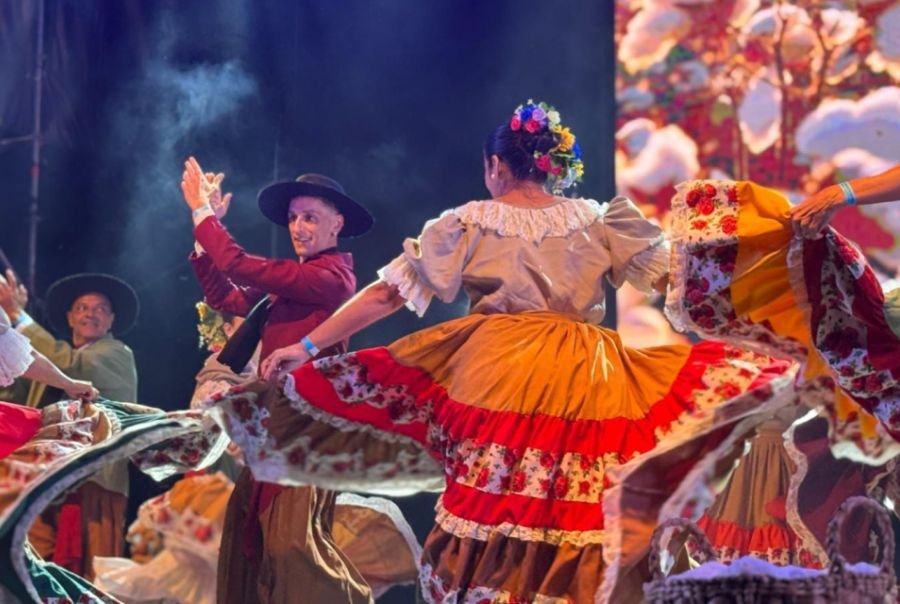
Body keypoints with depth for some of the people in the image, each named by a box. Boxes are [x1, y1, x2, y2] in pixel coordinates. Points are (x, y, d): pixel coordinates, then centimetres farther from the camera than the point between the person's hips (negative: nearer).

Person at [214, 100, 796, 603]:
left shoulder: (469, 223, 3)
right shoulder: (599, 220, 8)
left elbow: (390, 292, 2)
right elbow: (673, 279, 10)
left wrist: (307, 346, 6)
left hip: (494, 377, -1)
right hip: (585, 381, 2)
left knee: (491, 508, 0)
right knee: (575, 518, 2)